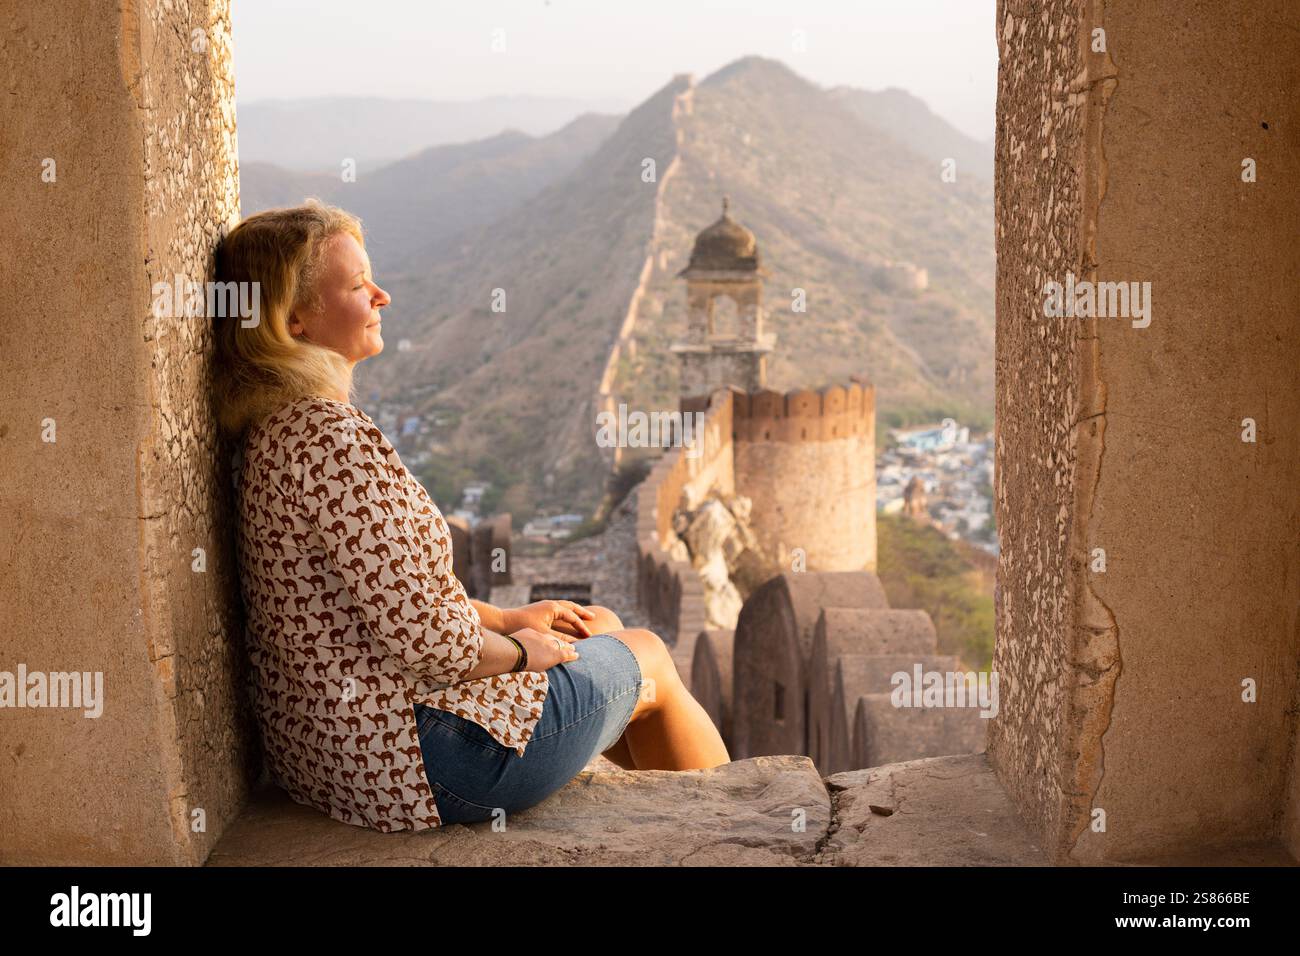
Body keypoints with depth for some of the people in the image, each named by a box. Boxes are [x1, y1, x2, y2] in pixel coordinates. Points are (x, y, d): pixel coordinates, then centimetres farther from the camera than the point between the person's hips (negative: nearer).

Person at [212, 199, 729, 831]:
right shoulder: (335, 437, -25)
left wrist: (503, 618, 12)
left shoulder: (279, 426, 8)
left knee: (597, 625, 23)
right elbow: (421, 636, -26)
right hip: (400, 755, -10)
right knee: (647, 660, 12)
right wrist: (520, 650, -7)